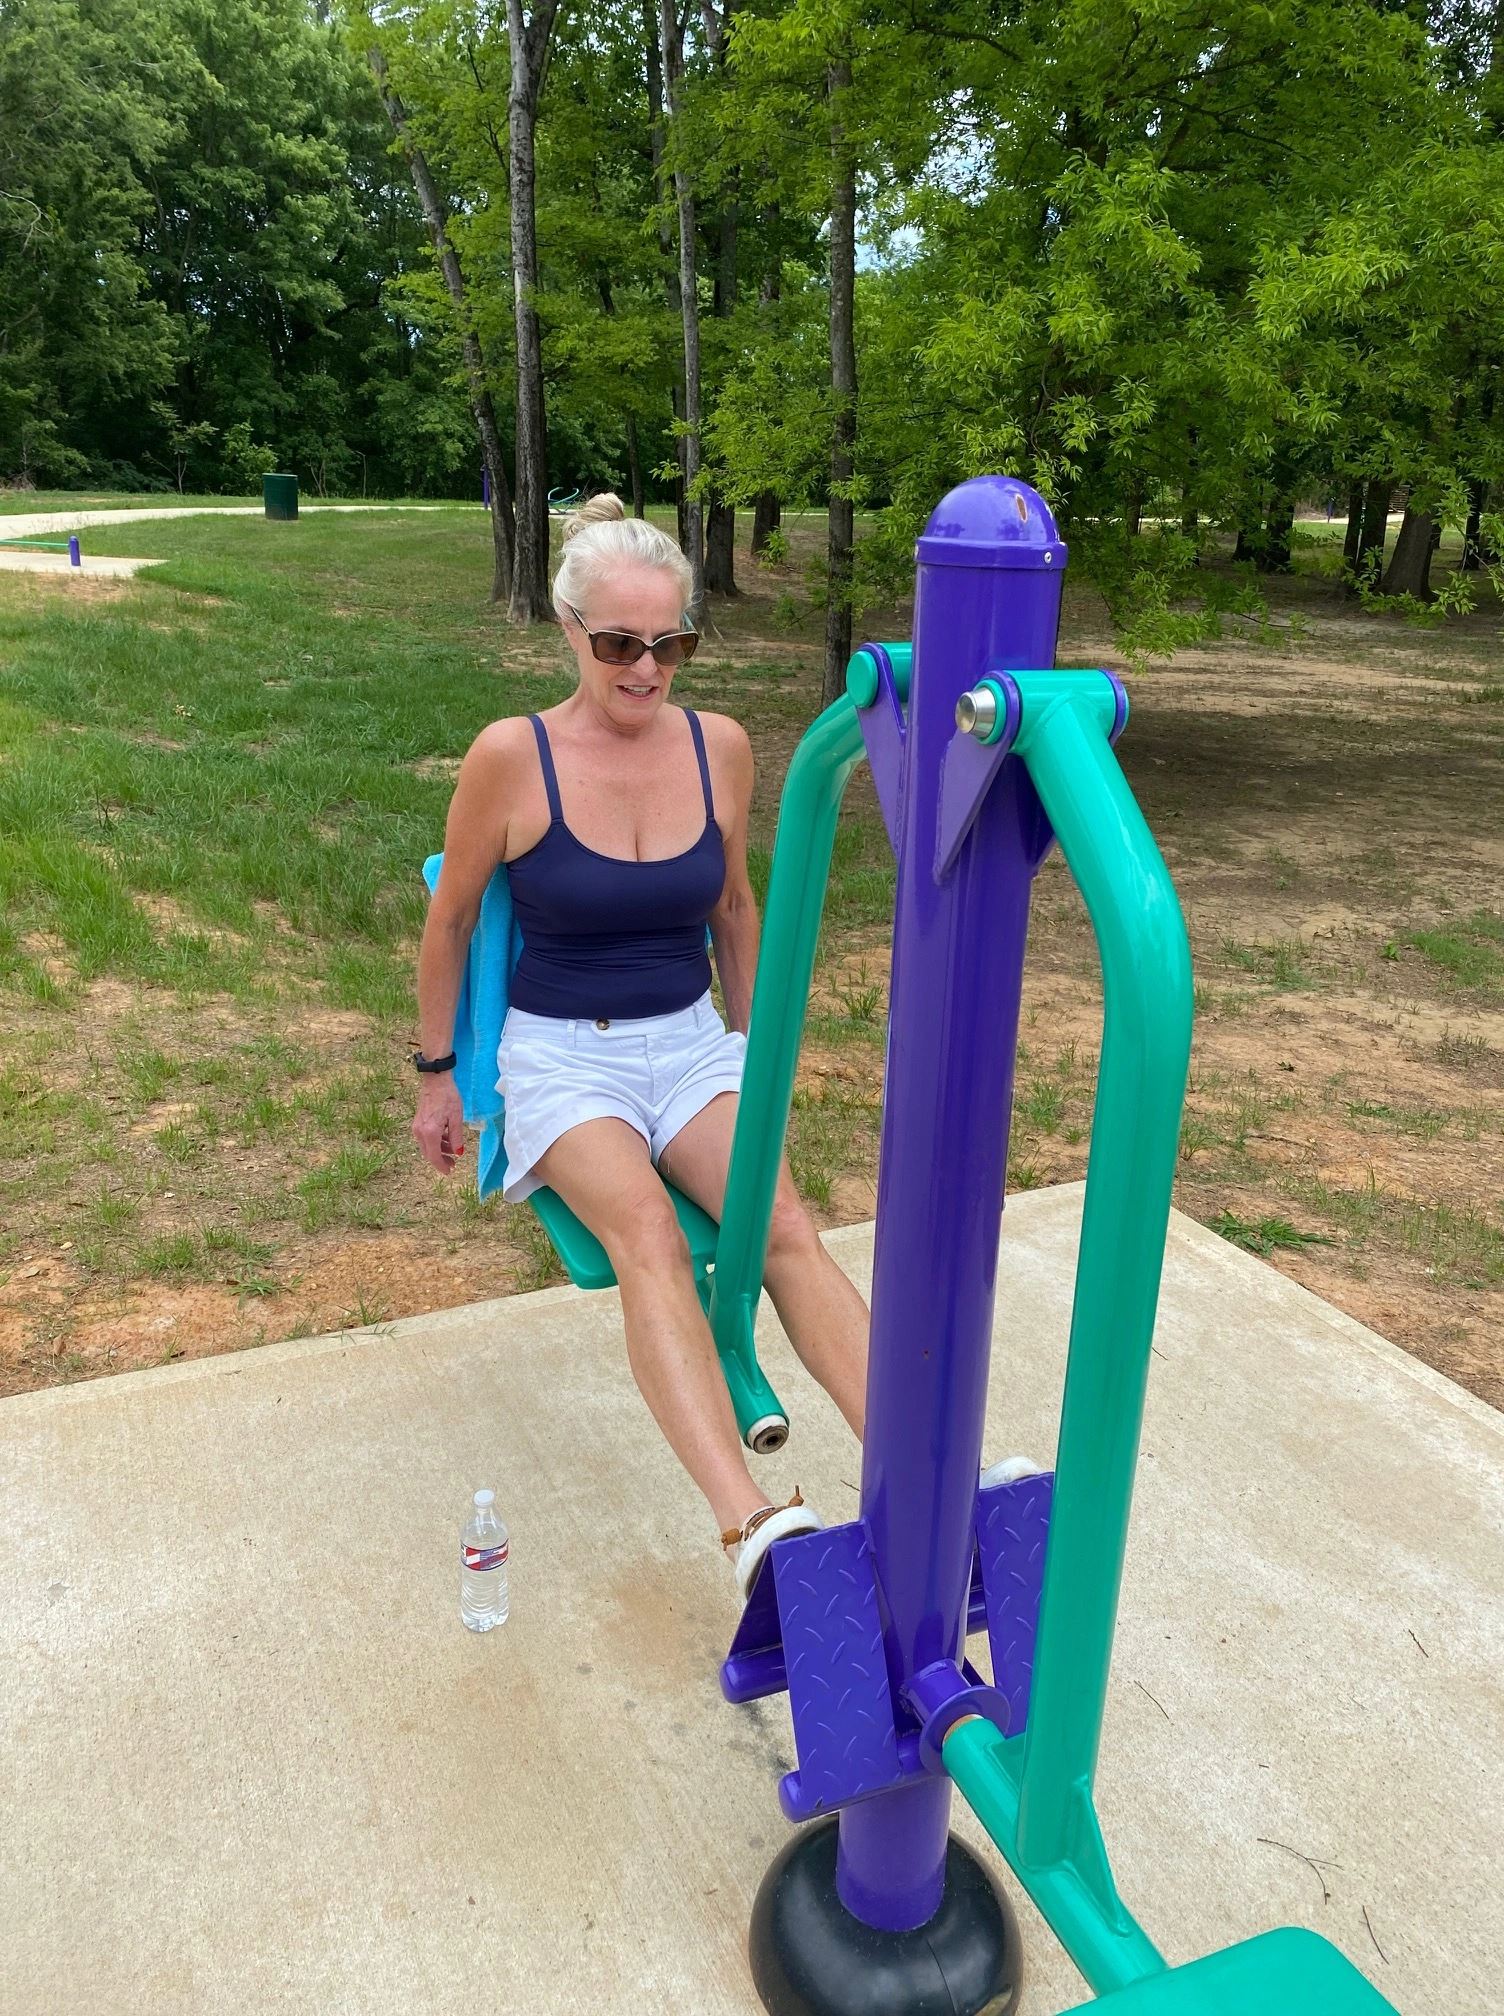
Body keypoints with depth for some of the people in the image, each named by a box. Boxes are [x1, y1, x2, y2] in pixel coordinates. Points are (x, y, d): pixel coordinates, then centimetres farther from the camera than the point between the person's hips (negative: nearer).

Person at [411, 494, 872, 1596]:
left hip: (692, 1042, 3)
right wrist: (437, 1074, 10)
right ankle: (753, 1527, -43)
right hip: (562, 1053, -3)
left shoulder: (720, 746, -1)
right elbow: (450, 922, 3)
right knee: (648, 1233, -33)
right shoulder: (512, 756, -10)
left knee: (784, 1225, -24)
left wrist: (749, 1045, 22)